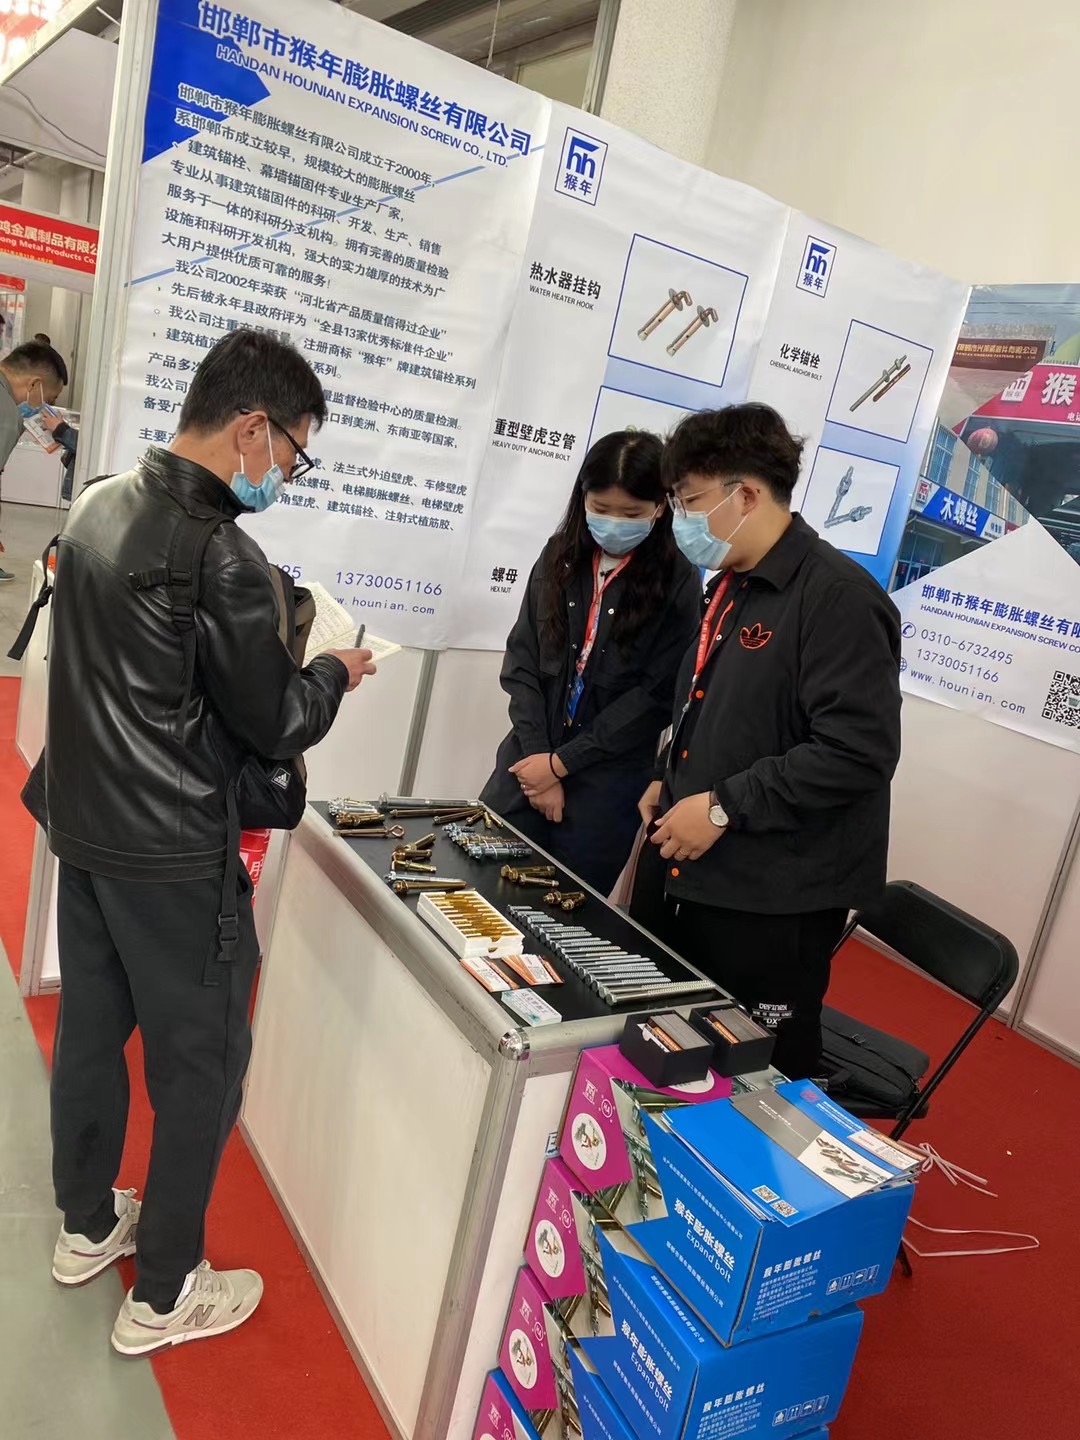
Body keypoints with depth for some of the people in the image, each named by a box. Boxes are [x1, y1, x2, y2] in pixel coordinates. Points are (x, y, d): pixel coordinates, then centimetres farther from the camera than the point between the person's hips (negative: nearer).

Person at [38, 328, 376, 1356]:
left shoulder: (96, 507, 3)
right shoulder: (223, 557, -24)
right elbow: (276, 727, -17)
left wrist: (276, 651, 10)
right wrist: (335, 672, 2)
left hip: (81, 826, 9)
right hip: (172, 860, -8)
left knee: (89, 1030, 22)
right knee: (201, 1062, 9)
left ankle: (87, 1228, 43)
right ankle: (162, 1295, 26)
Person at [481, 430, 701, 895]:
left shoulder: (678, 584, -7)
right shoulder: (559, 557, 4)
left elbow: (656, 695, -10)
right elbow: (521, 660, 2)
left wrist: (562, 763, -10)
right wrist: (539, 757, -8)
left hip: (606, 783, -3)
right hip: (528, 760, 3)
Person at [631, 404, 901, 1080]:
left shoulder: (838, 596, -17)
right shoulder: (732, 586, 13)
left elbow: (859, 751, -24)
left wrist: (725, 806, -21)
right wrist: (675, 784, 10)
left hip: (772, 900, -9)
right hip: (684, 872, 9)